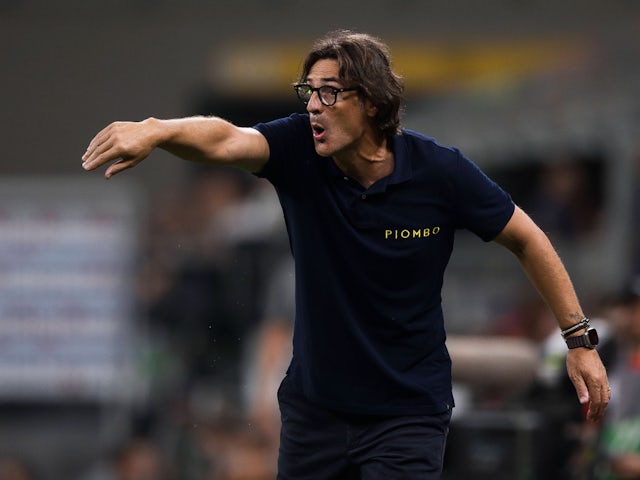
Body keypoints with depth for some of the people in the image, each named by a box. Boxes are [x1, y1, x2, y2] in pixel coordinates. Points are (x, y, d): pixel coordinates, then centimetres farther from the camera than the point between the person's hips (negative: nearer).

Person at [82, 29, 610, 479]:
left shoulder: (440, 171, -13)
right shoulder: (297, 149, -11)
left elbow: (526, 238, 0)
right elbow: (226, 141, -31)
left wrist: (579, 339, -1)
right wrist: (153, 132, -52)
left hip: (409, 411, -3)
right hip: (314, 405, 3)